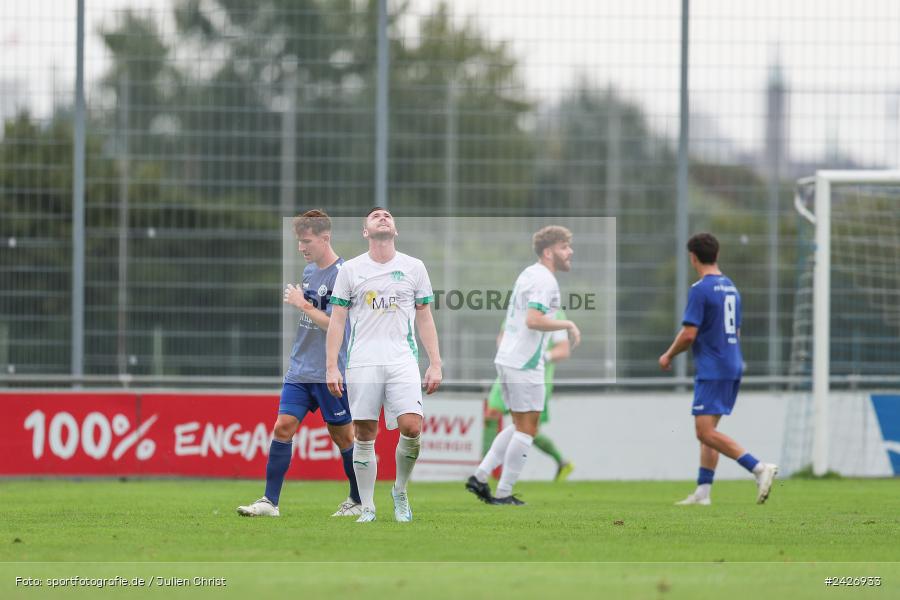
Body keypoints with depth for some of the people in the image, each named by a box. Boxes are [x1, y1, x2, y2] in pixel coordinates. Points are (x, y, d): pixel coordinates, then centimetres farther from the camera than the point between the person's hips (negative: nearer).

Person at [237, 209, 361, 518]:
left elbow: (333, 324, -19)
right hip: (300, 370, 7)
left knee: (342, 434, 3)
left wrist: (302, 304, -14)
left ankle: (358, 501, 19)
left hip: (331, 373, -7)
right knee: (283, 426, -3)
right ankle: (270, 501, -3)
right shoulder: (309, 271, 12)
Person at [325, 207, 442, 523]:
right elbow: (337, 320, 7)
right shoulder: (350, 269, 8)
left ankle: (400, 491, 10)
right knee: (364, 436, -2)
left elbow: (425, 319, 14)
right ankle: (367, 508, 7)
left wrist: (435, 364, 7)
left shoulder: (414, 267, 11)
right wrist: (331, 367, -1)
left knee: (412, 428, -14)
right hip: (362, 363, 0)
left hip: (403, 361, 0)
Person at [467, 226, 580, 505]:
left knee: (520, 427, 17)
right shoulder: (544, 280, -15)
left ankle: (480, 477, 11)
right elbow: (534, 320, -27)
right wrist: (568, 324, -17)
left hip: (507, 358, 9)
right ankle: (504, 493, -1)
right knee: (527, 429, -2)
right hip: (525, 364, -9)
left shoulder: (529, 274, 16)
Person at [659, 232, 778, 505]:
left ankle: (759, 468, -23)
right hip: (733, 366, 9)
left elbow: (689, 334, -17)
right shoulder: (731, 288, 14)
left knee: (706, 432, -12)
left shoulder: (700, 290, -12)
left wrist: (668, 356, -1)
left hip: (712, 370, -9)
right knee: (707, 431, 12)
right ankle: (702, 492, 10)